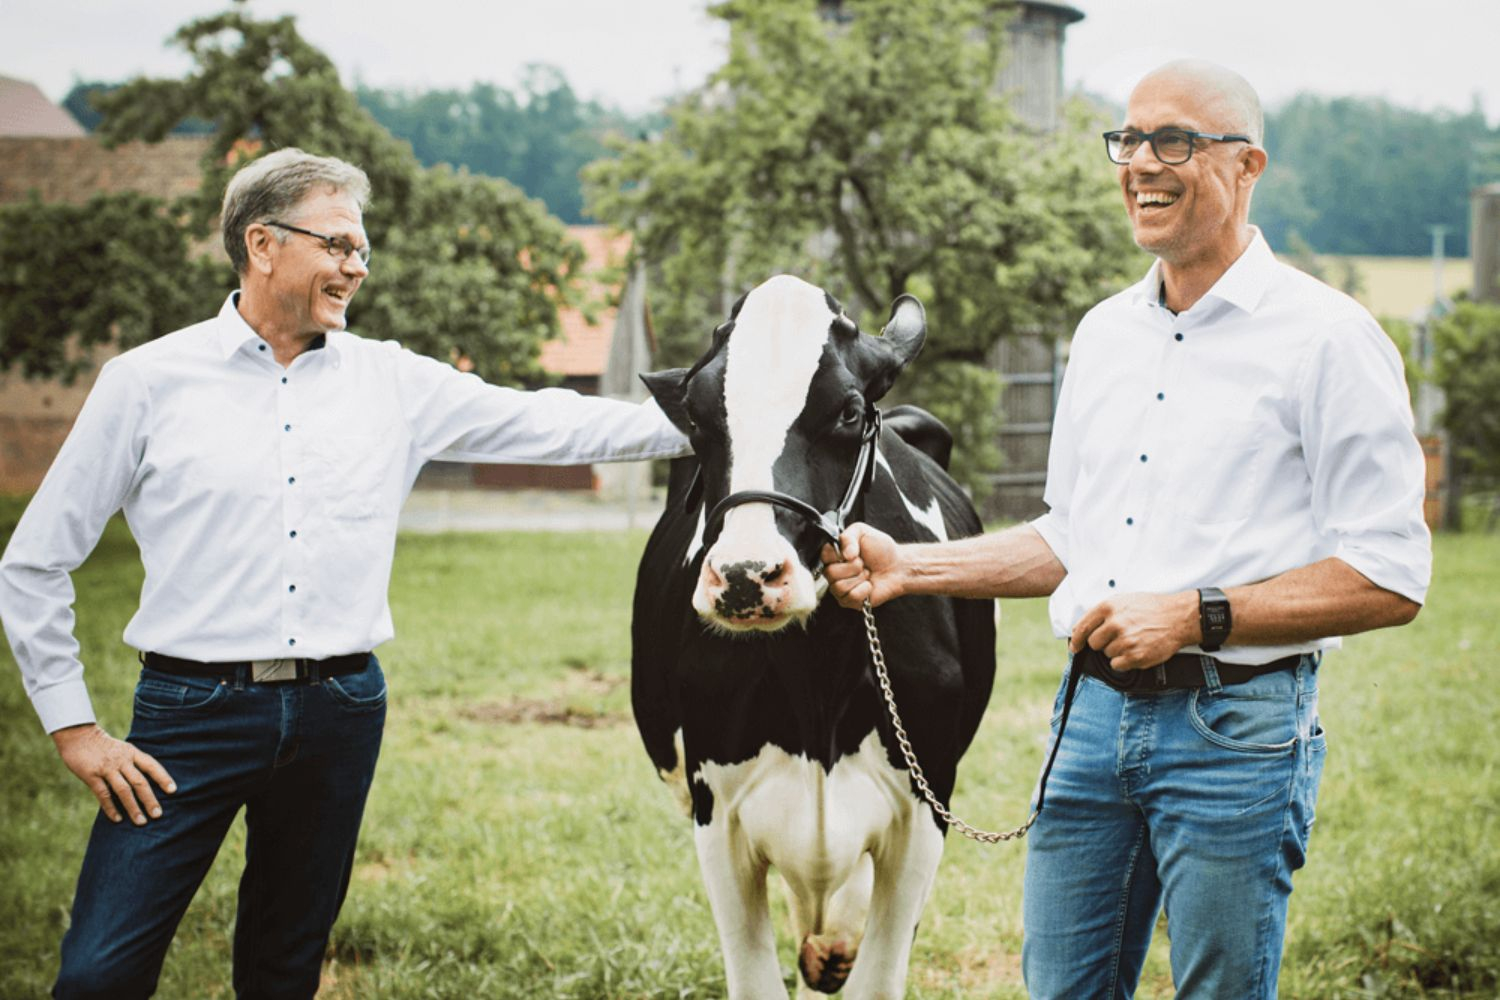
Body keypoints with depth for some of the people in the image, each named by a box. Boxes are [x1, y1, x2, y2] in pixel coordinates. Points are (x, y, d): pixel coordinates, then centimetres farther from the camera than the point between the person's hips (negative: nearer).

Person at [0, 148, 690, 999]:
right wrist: (74, 727, -1)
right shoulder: (150, 381, -1)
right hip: (194, 708, -3)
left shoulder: (394, 382, 8)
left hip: (338, 712, 3)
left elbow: (546, 424, 8)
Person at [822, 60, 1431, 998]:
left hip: (1238, 730, -6)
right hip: (1093, 710, 6)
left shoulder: (1326, 339, -8)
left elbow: (1391, 577, -12)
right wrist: (909, 567, 12)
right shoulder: (1105, 333, 14)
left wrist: (1195, 615, -18)